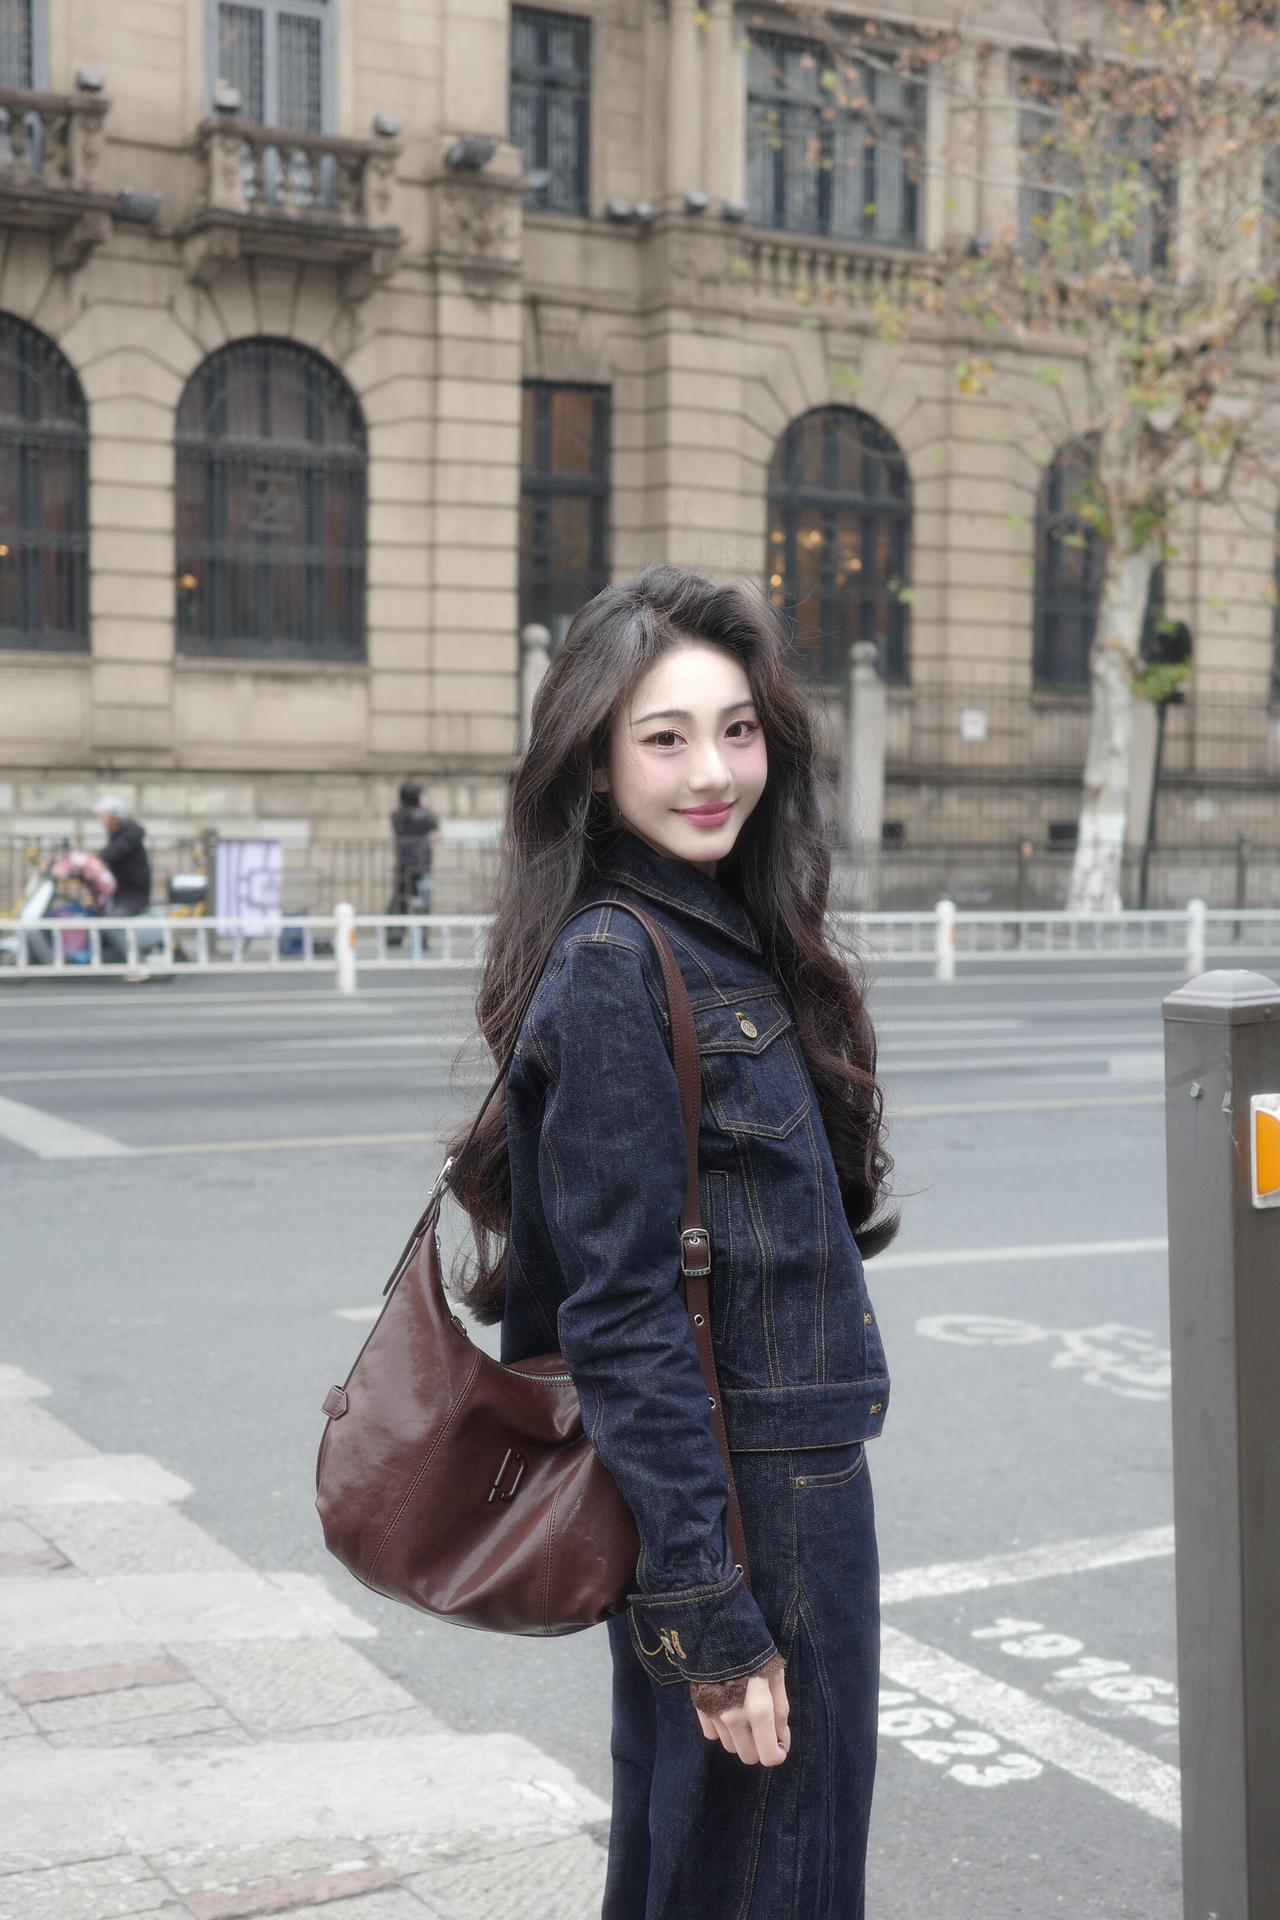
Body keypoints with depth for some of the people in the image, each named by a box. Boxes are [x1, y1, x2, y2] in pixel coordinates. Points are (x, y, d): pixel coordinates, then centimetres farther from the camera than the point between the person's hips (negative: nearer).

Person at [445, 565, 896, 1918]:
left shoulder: (732, 942, 10)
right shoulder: (615, 968, -18)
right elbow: (623, 1320, -21)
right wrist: (712, 1611, -21)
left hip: (796, 1484, 9)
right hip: (734, 1513, -9)